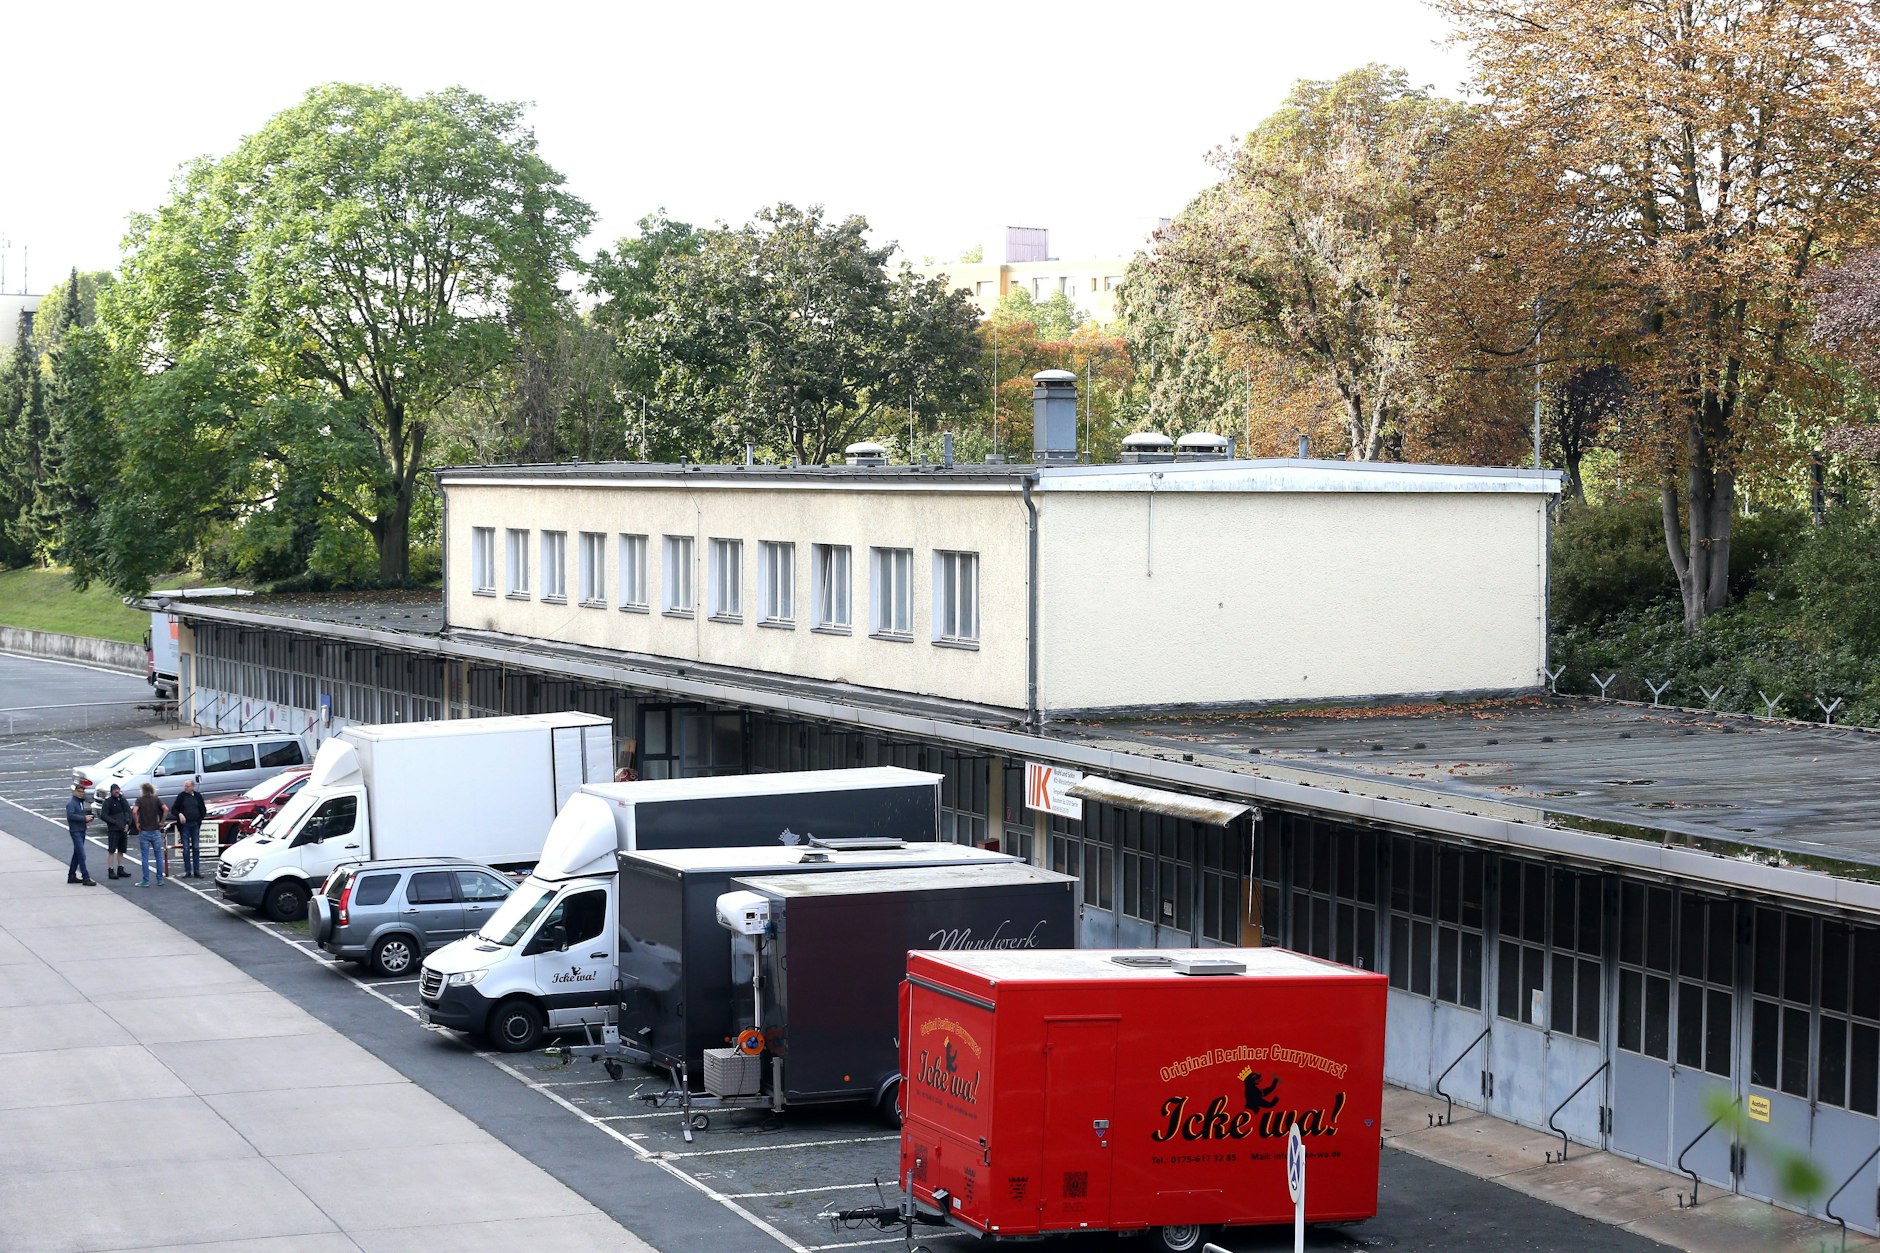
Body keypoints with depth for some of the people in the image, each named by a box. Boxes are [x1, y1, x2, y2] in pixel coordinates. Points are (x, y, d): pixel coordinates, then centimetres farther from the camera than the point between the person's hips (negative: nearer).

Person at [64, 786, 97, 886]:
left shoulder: (81, 803, 18)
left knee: (77, 854, 15)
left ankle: (71, 876, 24)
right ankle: (85, 878, -15)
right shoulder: (71, 803, -11)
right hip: (76, 831, -10)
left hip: (82, 831, 10)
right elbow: (70, 815, -24)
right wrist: (84, 818, -23)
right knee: (81, 855, -12)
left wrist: (88, 818, 5)